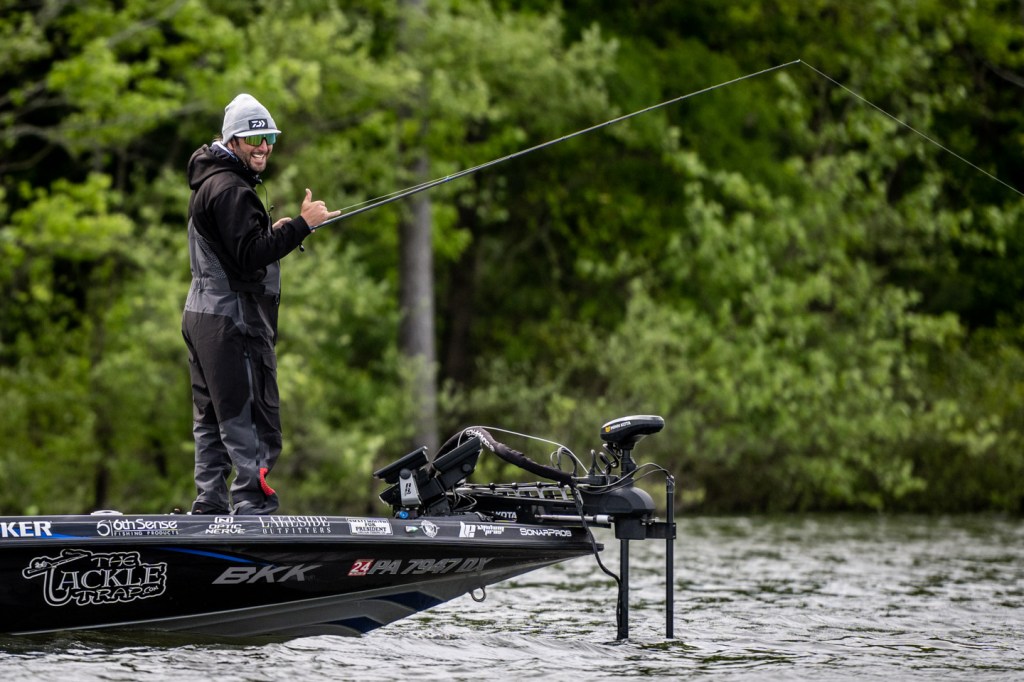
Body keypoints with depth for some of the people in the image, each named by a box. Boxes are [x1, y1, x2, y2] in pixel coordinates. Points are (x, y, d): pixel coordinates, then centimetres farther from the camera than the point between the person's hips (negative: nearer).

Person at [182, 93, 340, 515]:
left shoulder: (212, 182, 18)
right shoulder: (229, 188, -15)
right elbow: (250, 255, -23)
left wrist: (273, 232, 14)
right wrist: (301, 226, -23)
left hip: (203, 317, 11)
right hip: (231, 320, -11)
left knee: (213, 419, 14)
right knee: (253, 422, -11)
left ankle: (209, 509, 17)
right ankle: (252, 509, -14)